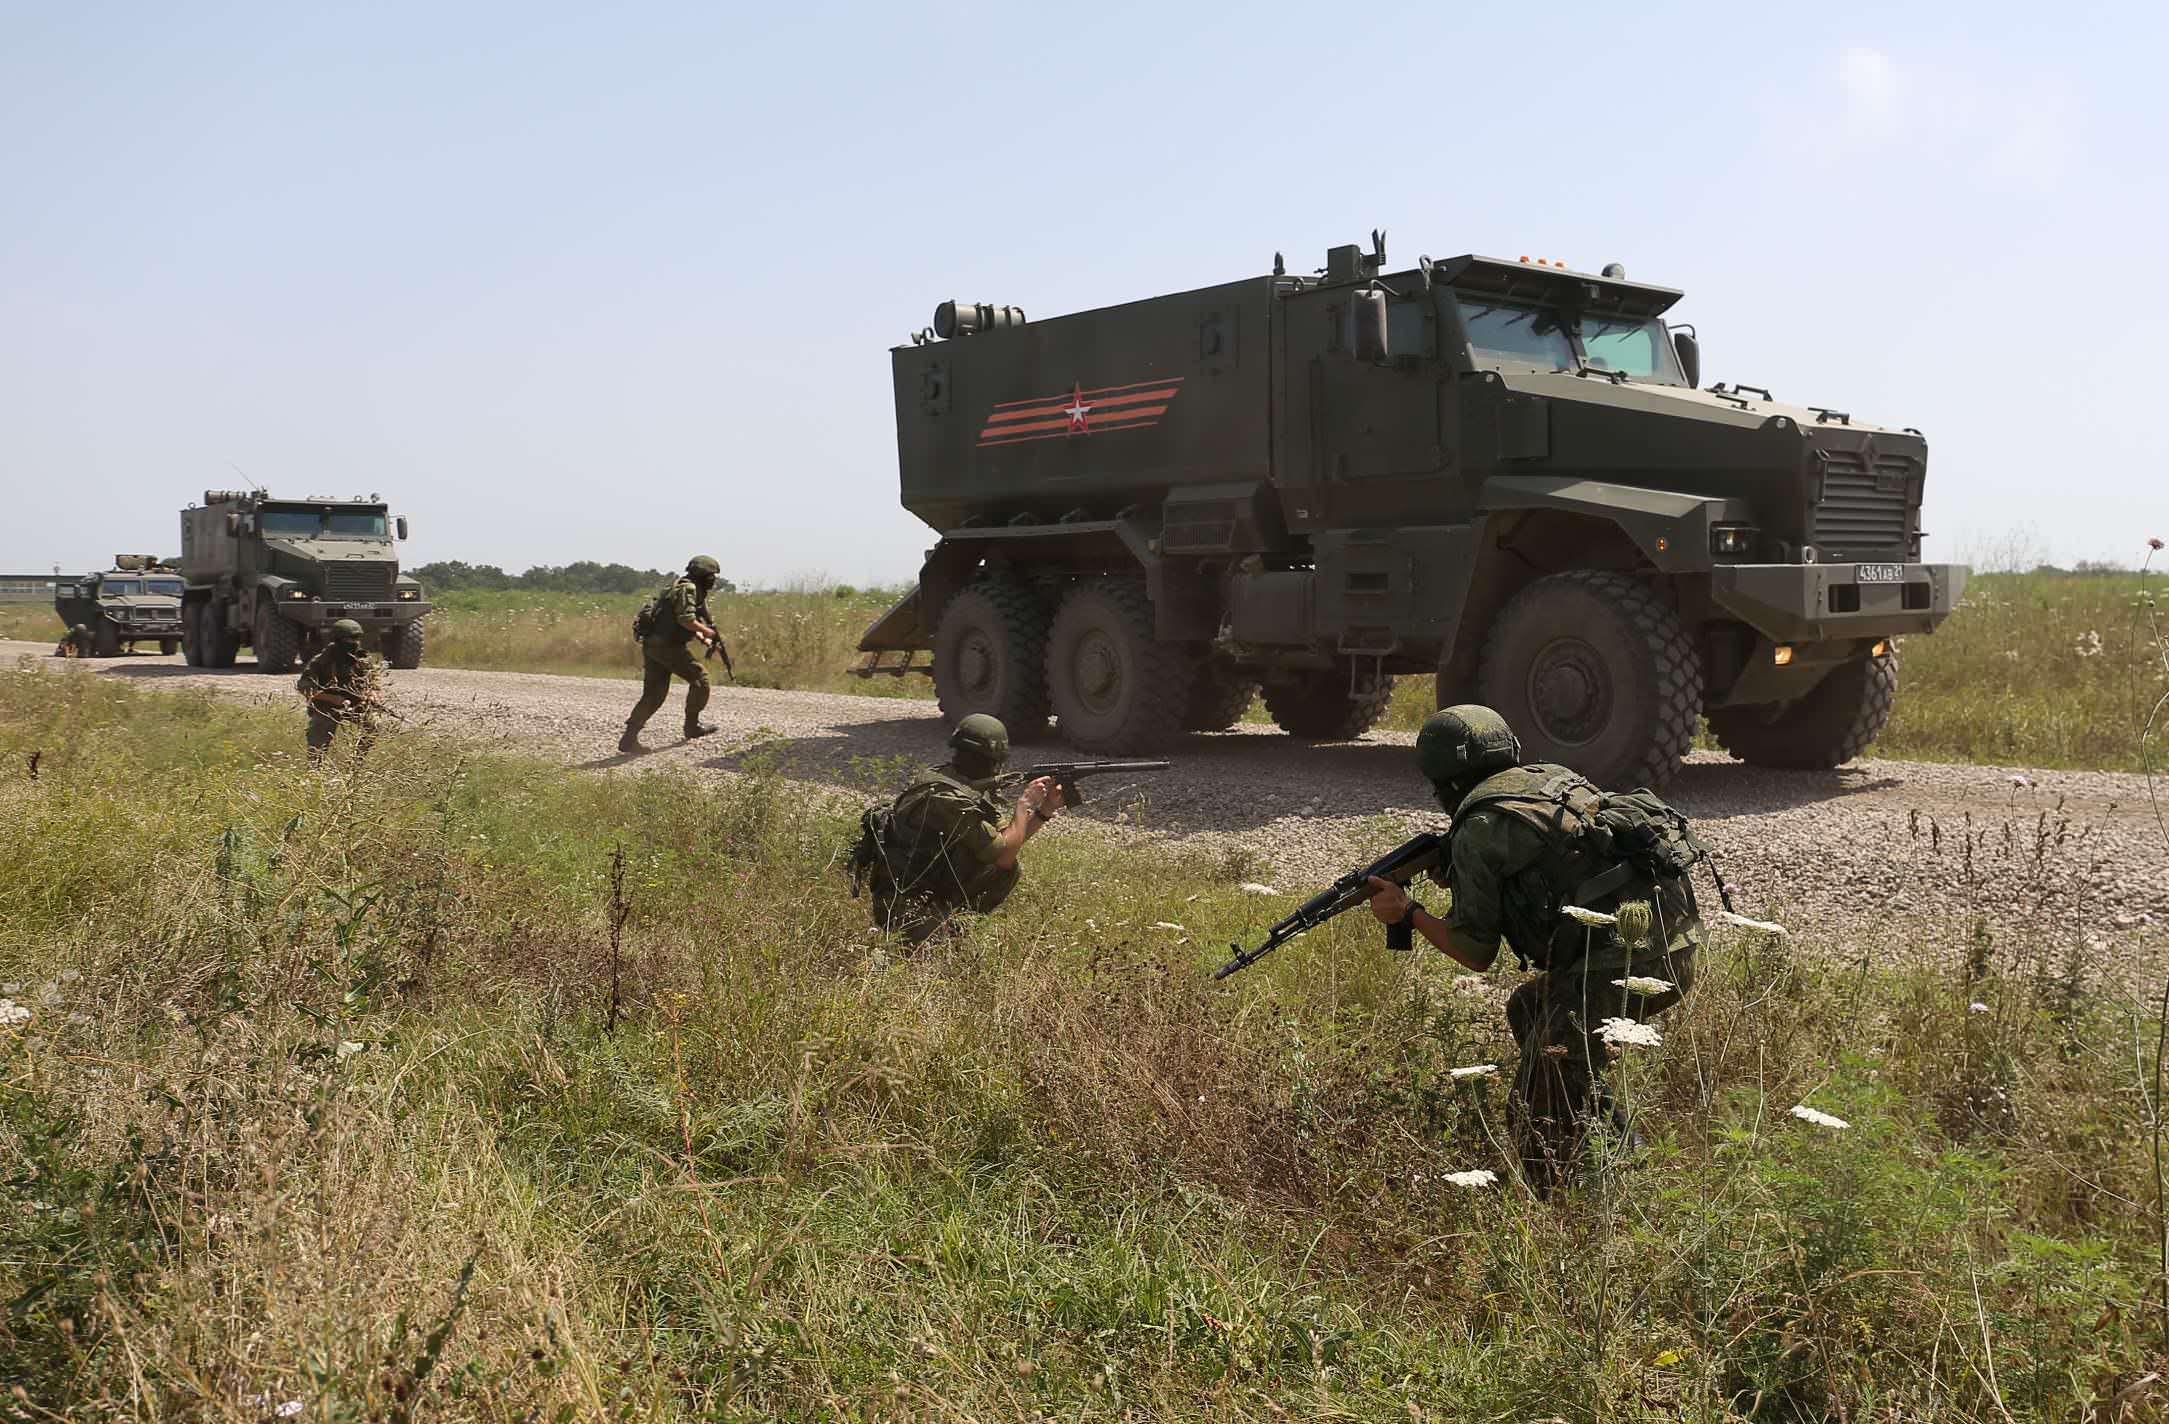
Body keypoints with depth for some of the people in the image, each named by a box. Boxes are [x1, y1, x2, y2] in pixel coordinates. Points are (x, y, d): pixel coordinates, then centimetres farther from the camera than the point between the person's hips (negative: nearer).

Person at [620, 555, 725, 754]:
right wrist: (711, 633, -10)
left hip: (652, 646, 10)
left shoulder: (690, 589, 23)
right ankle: (692, 725, 11)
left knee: (653, 695, 7)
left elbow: (685, 625, 29)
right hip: (666, 646, -10)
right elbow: (687, 620, -20)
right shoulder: (687, 588, -10)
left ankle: (629, 739, 1)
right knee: (699, 676, 3)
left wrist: (704, 637, 16)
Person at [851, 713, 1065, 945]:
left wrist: (1044, 811, 1)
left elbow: (1005, 837, 12)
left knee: (1007, 871, 7)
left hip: (935, 890, 10)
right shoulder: (948, 798, -25)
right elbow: (1004, 854, -22)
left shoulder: (972, 789, 4)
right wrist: (1025, 802, -11)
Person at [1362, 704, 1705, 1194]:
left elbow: (1478, 954, 6)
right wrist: (1452, 866, 33)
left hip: (1620, 965, -9)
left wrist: (1407, 912, 20)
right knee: (1529, 1010, 28)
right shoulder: (1556, 777, 21)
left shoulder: (1477, 830, 0)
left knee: (1539, 1115, -3)